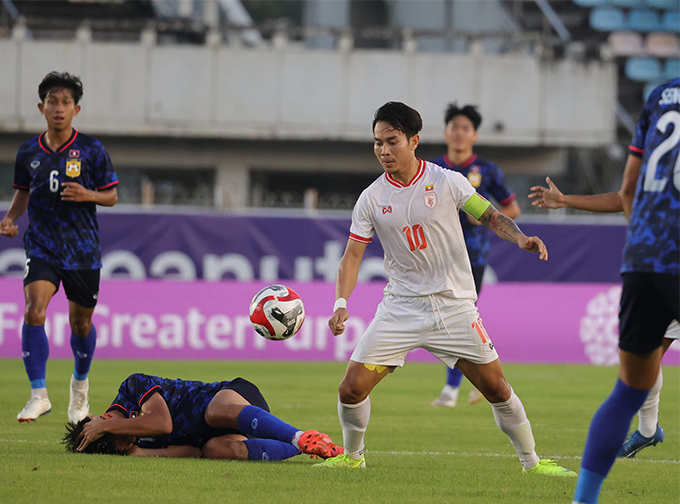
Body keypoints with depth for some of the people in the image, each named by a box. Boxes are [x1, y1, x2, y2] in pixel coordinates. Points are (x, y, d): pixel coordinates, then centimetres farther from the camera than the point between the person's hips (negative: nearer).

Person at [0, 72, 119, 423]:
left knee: (81, 321, 10)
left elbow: (112, 196, 2)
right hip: (42, 246, 1)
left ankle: (80, 382, 39)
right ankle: (38, 394, -17)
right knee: (34, 311, -20)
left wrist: (87, 194, -18)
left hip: (82, 248, 0)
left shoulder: (91, 150, -3)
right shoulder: (29, 153, 3)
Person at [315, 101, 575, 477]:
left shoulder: (447, 182, -6)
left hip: (454, 305, -1)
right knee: (352, 389, -9)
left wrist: (520, 238, -18)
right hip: (400, 307, 1)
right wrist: (341, 303, -16)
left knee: (496, 388, -3)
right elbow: (352, 255, -1)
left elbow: (489, 216, 2)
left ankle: (531, 461, 15)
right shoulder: (371, 199, -2)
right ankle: (352, 456, 17)